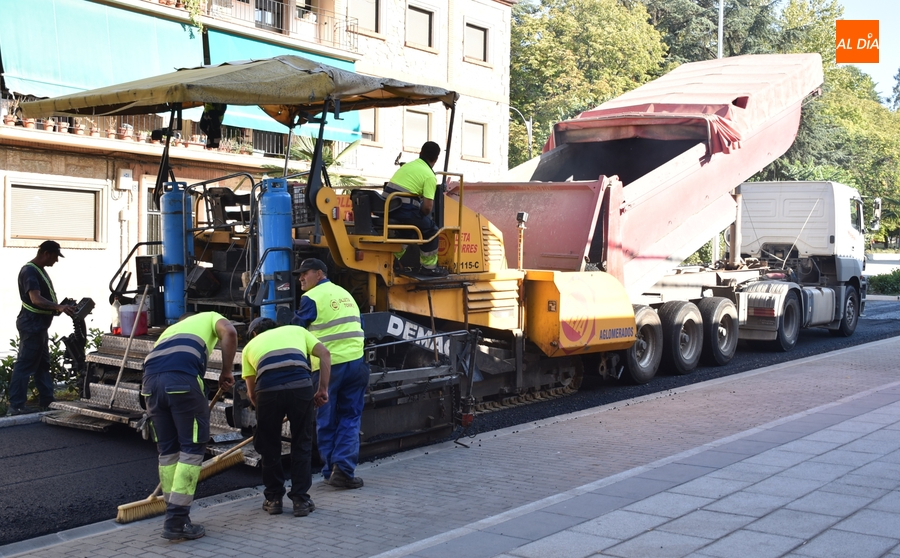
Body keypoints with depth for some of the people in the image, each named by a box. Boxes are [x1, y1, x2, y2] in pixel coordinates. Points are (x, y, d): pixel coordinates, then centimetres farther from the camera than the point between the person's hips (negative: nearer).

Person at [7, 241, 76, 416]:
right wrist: (59, 307, -39)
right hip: (32, 324, -11)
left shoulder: (40, 270, 15)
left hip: (40, 325, 11)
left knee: (43, 365, 15)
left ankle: (46, 402, 22)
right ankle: (15, 406, -5)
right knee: (25, 365, -8)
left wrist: (60, 307, 15)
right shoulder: (29, 271, -17)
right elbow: (36, 299, -29)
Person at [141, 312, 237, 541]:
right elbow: (229, 332, 3)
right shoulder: (210, 317, 29)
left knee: (167, 450, 17)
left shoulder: (169, 330, 40)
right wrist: (226, 372, 12)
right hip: (183, 378, -5)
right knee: (192, 448, 4)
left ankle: (174, 516, 23)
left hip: (151, 379, 5)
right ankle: (176, 521, 2)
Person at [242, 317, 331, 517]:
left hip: (267, 389, 0)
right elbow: (324, 354, 17)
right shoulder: (297, 330, 33)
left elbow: (252, 393, 31)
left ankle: (273, 499, 29)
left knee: (269, 446, 20)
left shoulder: (250, 345, 32)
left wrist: (260, 407, 49)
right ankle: (301, 500, 20)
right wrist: (323, 390, 18)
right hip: (301, 386, 0)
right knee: (302, 445, 17)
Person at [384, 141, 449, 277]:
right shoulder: (429, 176, -4)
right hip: (404, 209, -8)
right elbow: (427, 206, -13)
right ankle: (429, 267, 18)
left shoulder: (407, 165, 20)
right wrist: (421, 216, 10)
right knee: (430, 230, 12)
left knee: (407, 225, 35)